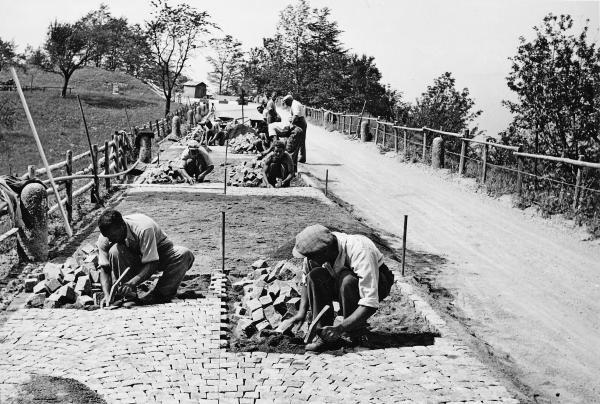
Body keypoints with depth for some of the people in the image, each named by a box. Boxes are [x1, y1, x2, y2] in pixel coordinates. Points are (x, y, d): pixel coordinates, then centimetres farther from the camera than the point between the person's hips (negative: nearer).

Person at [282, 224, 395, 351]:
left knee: (346, 280, -37)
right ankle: (323, 332, -16)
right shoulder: (315, 250, -21)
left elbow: (370, 304, -40)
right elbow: (307, 281, -3)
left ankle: (357, 331, -16)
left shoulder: (360, 253, -38)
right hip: (342, 285, 5)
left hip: (376, 280, -5)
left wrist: (339, 329, -46)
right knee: (315, 276, -24)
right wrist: (301, 312, -17)